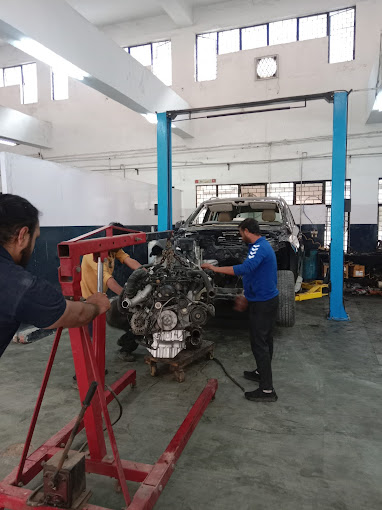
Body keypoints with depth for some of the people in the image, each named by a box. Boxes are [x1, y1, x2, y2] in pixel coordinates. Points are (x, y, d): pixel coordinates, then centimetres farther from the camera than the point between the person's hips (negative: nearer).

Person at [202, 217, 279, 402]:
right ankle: (262, 372, 39)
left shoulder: (259, 248, -19)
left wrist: (215, 268, -31)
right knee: (265, 340, 22)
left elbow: (245, 268, -37)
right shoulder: (263, 245, 15)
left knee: (259, 343, -5)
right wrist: (246, 297, 24)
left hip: (262, 303, -11)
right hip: (269, 298, 11)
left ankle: (267, 390, 1)